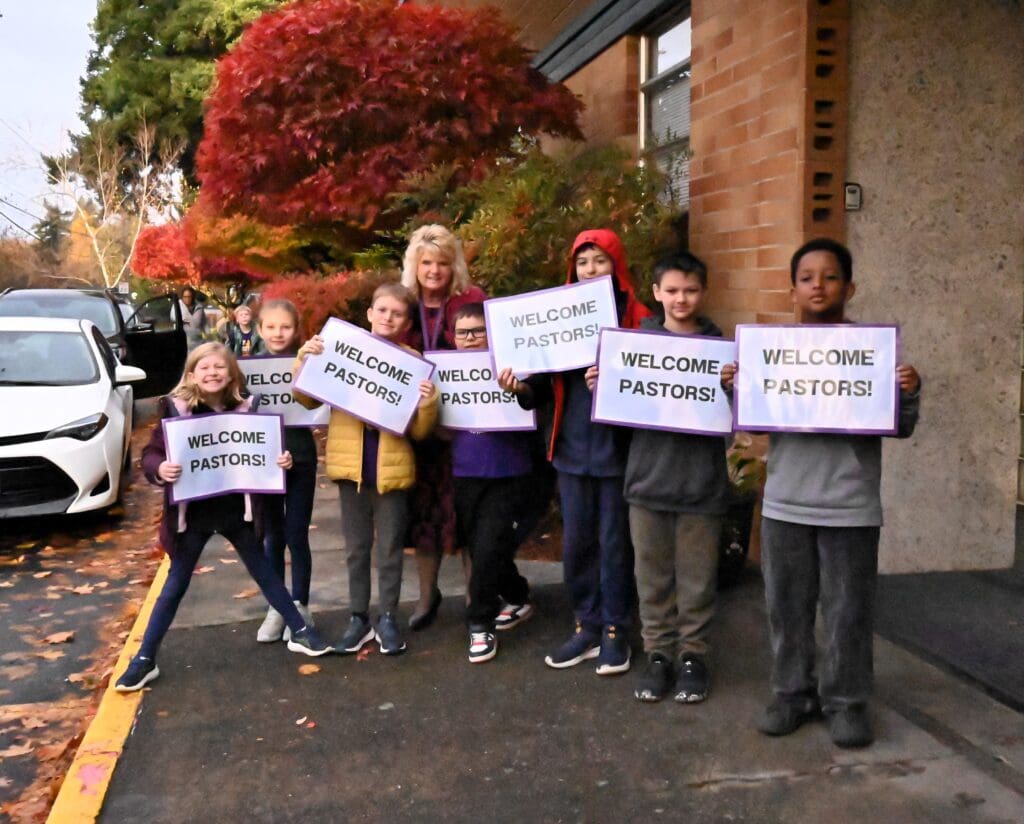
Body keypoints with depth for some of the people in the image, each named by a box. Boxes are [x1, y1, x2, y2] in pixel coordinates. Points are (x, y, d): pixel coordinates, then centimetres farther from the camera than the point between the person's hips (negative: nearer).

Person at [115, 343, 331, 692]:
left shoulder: (244, 409, -1)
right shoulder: (176, 409, -9)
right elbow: (151, 453, -10)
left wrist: (281, 460, -11)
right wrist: (159, 469, -31)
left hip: (236, 509, 2)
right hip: (192, 512, -2)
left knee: (264, 572, 15)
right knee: (175, 584, 7)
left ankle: (299, 632, 29)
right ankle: (144, 659, 19)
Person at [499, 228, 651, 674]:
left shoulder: (636, 317, -4)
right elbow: (547, 384, 6)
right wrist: (521, 387, -14)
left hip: (616, 448, -4)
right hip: (572, 448, 4)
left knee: (613, 542, 6)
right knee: (575, 543, 11)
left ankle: (614, 631, 20)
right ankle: (587, 627, 26)